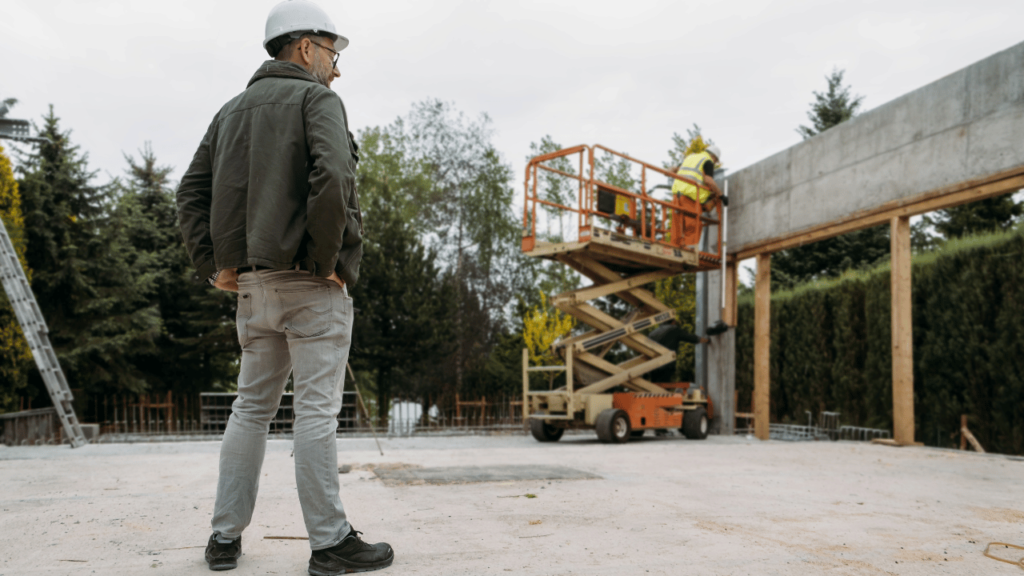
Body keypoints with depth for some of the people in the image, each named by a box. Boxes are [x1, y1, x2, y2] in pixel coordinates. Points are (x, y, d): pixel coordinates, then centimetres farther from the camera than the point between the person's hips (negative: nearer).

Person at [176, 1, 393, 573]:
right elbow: (332, 178, -21)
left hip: (252, 283, 7)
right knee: (318, 409, -4)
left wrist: (214, 263, 10)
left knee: (252, 406, 14)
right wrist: (327, 258, -13)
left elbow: (193, 192, 15)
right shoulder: (317, 99, -2)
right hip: (311, 284, -7)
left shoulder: (233, 109, 20)